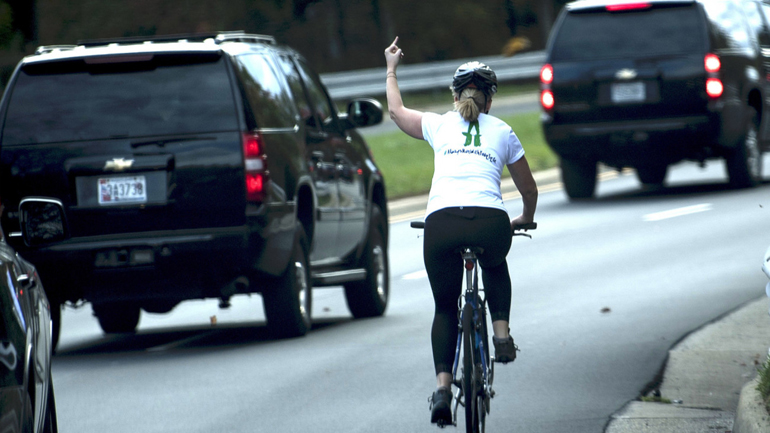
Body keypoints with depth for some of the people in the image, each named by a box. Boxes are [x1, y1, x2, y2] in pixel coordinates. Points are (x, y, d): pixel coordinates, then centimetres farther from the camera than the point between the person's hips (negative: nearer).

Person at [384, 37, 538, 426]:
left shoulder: (439, 125, 20)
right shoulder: (502, 132, 21)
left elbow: (396, 110, 41)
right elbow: (529, 189, 31)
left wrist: (391, 68, 57)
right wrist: (524, 219, 52)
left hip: (441, 222, 0)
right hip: (490, 221, 0)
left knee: (445, 308, 16)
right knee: (495, 267, 37)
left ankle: (442, 387, -1)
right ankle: (501, 333, 18)